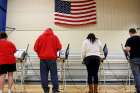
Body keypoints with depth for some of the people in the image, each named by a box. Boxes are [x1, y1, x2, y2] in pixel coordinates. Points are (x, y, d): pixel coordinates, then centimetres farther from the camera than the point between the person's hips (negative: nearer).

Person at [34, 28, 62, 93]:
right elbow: (59, 47, -1)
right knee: (54, 74, 4)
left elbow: (35, 48, 3)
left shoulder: (40, 37, 8)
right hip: (52, 58, -1)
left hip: (43, 58, 1)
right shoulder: (55, 37, 5)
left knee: (44, 74, 6)